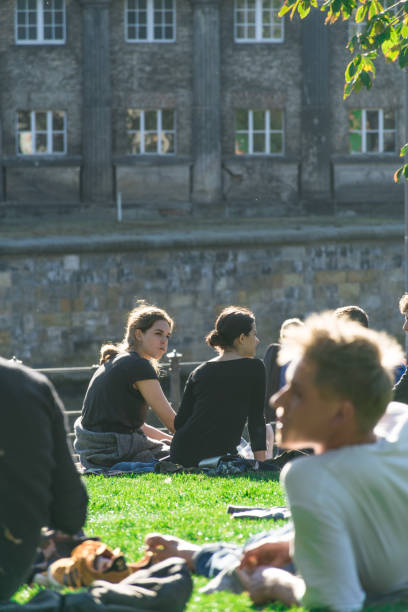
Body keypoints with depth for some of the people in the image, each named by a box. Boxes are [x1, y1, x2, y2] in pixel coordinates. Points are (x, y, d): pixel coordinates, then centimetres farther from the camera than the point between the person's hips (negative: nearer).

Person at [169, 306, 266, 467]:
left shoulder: (199, 372, 13)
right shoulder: (254, 368, 1)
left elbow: (179, 421, 10)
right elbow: (256, 420, 0)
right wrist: (261, 464, 3)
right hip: (218, 454, -6)